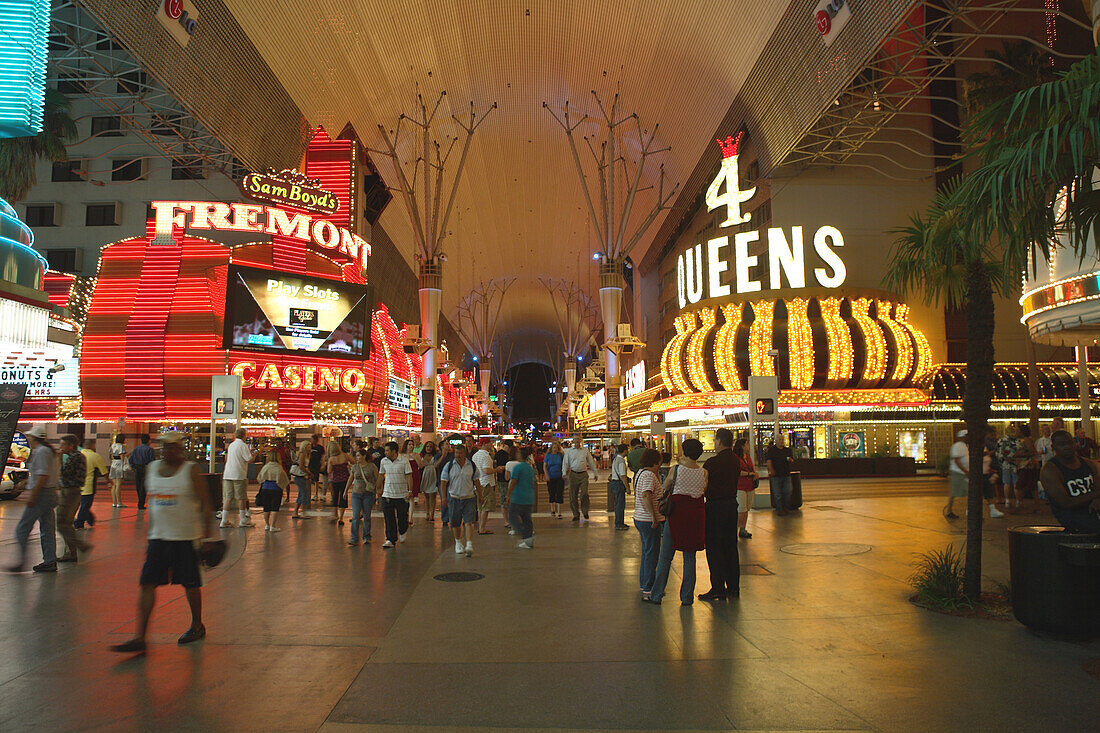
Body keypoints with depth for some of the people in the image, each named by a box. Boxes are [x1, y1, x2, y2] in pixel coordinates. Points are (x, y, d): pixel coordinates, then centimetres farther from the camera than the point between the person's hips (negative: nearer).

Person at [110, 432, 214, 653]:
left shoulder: (190, 470, -7)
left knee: (190, 584, 5)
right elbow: (151, 501, 19)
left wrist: (208, 533, -12)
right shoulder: (153, 468, 8)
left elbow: (205, 504, -7)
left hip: (185, 537, -5)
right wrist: (151, 532, 19)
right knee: (147, 583, -1)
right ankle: (139, 637, 2)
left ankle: (197, 626, 24)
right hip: (158, 536, 5)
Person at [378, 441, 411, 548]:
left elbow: (408, 476, -4)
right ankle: (390, 540, 4)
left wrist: (410, 491, -8)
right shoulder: (384, 461, 4)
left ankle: (402, 532, 36)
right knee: (389, 518, -2)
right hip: (387, 494, 3)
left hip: (402, 495, -2)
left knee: (402, 517, 7)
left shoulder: (404, 461, -7)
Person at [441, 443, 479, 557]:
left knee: (468, 522, -12)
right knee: (456, 524, 9)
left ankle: (469, 545, -16)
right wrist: (444, 498, -6)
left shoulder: (471, 465, 4)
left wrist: (480, 496, 11)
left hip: (469, 498, 0)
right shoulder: (449, 466, 0)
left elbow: (476, 482, 12)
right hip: (454, 498, 1)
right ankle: (458, 542, 30)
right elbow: (443, 482, 1)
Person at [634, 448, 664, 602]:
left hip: (640, 518, 10)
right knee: (652, 554, -4)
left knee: (647, 552, 20)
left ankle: (644, 583, 30)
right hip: (649, 520, -10)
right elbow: (646, 496, -29)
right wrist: (654, 516, -27)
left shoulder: (639, 473, 13)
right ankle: (648, 590, 0)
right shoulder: (649, 475, -18)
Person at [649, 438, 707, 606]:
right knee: (690, 557, 11)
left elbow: (664, 489, 3)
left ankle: (656, 595, 11)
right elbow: (703, 492, 8)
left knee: (665, 557, 7)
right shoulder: (704, 472, -4)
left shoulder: (676, 470, -9)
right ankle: (687, 597, 13)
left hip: (676, 512, -2)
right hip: (696, 513, 2)